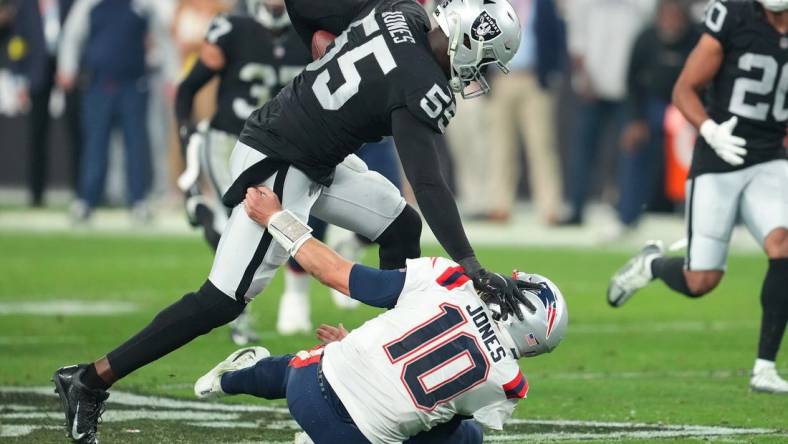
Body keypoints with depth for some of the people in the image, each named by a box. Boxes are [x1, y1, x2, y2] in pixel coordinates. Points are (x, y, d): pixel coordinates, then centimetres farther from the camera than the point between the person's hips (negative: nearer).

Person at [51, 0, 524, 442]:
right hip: (277, 170, -10)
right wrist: (474, 270, -30)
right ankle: (90, 381, -4)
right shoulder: (424, 90, -23)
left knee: (400, 225, 17)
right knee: (223, 301, -8)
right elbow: (429, 186, -28)